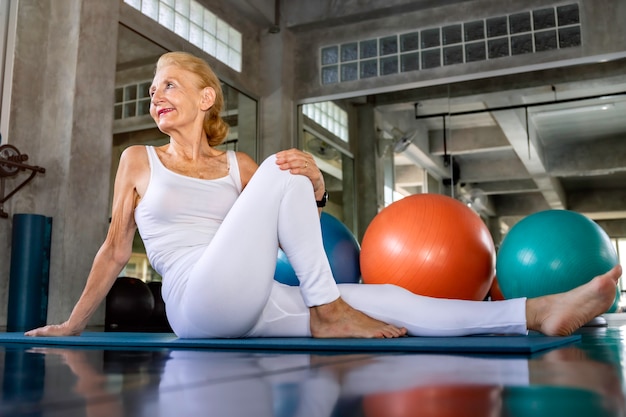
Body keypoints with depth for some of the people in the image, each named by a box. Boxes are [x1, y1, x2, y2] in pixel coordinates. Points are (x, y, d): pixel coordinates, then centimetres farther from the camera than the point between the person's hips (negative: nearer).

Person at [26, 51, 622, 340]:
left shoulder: (238, 167, 17)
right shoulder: (138, 161, 11)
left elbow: (291, 229, 9)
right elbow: (115, 249, 13)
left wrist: (314, 187, -12)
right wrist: (72, 325, 12)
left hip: (254, 307, 4)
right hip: (198, 301, -4)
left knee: (384, 298, -12)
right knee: (281, 167, -20)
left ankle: (542, 312, -15)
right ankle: (328, 313, -21)